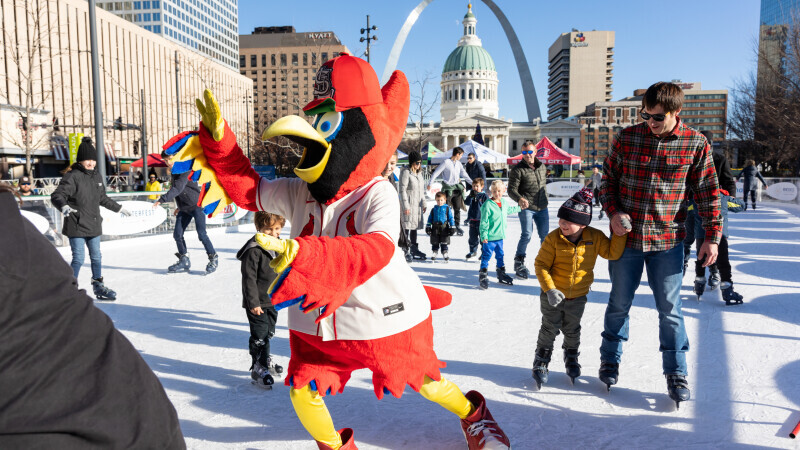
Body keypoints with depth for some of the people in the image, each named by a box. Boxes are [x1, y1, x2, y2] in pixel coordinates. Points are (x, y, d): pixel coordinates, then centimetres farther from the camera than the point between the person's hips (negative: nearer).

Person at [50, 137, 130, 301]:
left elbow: (102, 198, 24)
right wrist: (64, 207, -40)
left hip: (94, 225, 7)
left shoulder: (97, 176, 11)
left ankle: (99, 286, 25)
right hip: (77, 225, -7)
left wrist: (118, 208, 32)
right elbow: (57, 195, -20)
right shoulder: (73, 176, -12)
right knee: (78, 258, -6)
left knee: (96, 257, 13)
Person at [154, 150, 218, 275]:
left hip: (196, 205, -8)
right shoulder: (174, 171, 10)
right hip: (184, 208, 8)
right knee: (177, 234, 3)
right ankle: (184, 261, 15)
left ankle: (213, 258, 4)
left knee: (201, 234, -12)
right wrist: (179, 207, 21)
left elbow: (178, 189, -31)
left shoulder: (185, 170, -18)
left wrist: (162, 200, -38)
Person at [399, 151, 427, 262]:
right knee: (408, 227, -8)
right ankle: (406, 251, -5)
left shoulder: (419, 172, 15)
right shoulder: (405, 172, -10)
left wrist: (423, 203, 19)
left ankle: (414, 250, 22)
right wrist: (405, 206, -17)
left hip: (418, 205, 8)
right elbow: (402, 190, -14)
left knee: (415, 227, 13)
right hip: (409, 204, -8)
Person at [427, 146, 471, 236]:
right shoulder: (446, 162, -9)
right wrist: (430, 184, -13)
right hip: (448, 188, -6)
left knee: (457, 208, 7)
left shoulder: (459, 164, 10)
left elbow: (465, 175, 18)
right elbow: (436, 173, -9)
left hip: (457, 188, 6)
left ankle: (457, 226, 15)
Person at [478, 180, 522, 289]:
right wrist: (484, 235, -18)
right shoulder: (487, 205, -15)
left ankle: (501, 274, 29)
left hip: (500, 236, 7)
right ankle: (483, 276, 6)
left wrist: (520, 208, 43)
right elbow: (484, 222, -15)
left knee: (500, 256, 16)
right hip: (489, 237, -7)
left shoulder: (504, 203, 8)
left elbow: (510, 210, 33)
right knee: (486, 256, -2)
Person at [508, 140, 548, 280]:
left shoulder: (542, 167, 10)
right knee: (527, 234, -12)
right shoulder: (518, 169, -7)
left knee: (545, 236, 8)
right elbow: (511, 190, -11)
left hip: (542, 208, 5)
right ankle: (519, 263, 6)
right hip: (526, 207, -5)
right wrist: (520, 199, -30)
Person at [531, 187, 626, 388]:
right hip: (553, 295, -2)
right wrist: (550, 290, -23)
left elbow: (613, 253, -6)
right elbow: (541, 265, -15)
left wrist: (620, 234, -19)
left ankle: (571, 357, 44)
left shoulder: (595, 237, -10)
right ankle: (541, 361, 26)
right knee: (549, 329, 9)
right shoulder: (553, 238, -18)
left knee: (572, 330, 19)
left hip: (578, 297, 2)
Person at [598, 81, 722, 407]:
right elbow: (608, 179, 6)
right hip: (626, 237, 1)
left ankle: (676, 373, 22)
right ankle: (610, 360, 31)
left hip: (668, 241, -1)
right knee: (619, 303, 13)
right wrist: (613, 212, -10)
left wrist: (712, 236, 0)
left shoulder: (696, 144, -4)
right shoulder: (627, 138, -3)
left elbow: (708, 192, 2)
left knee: (670, 309, 5)